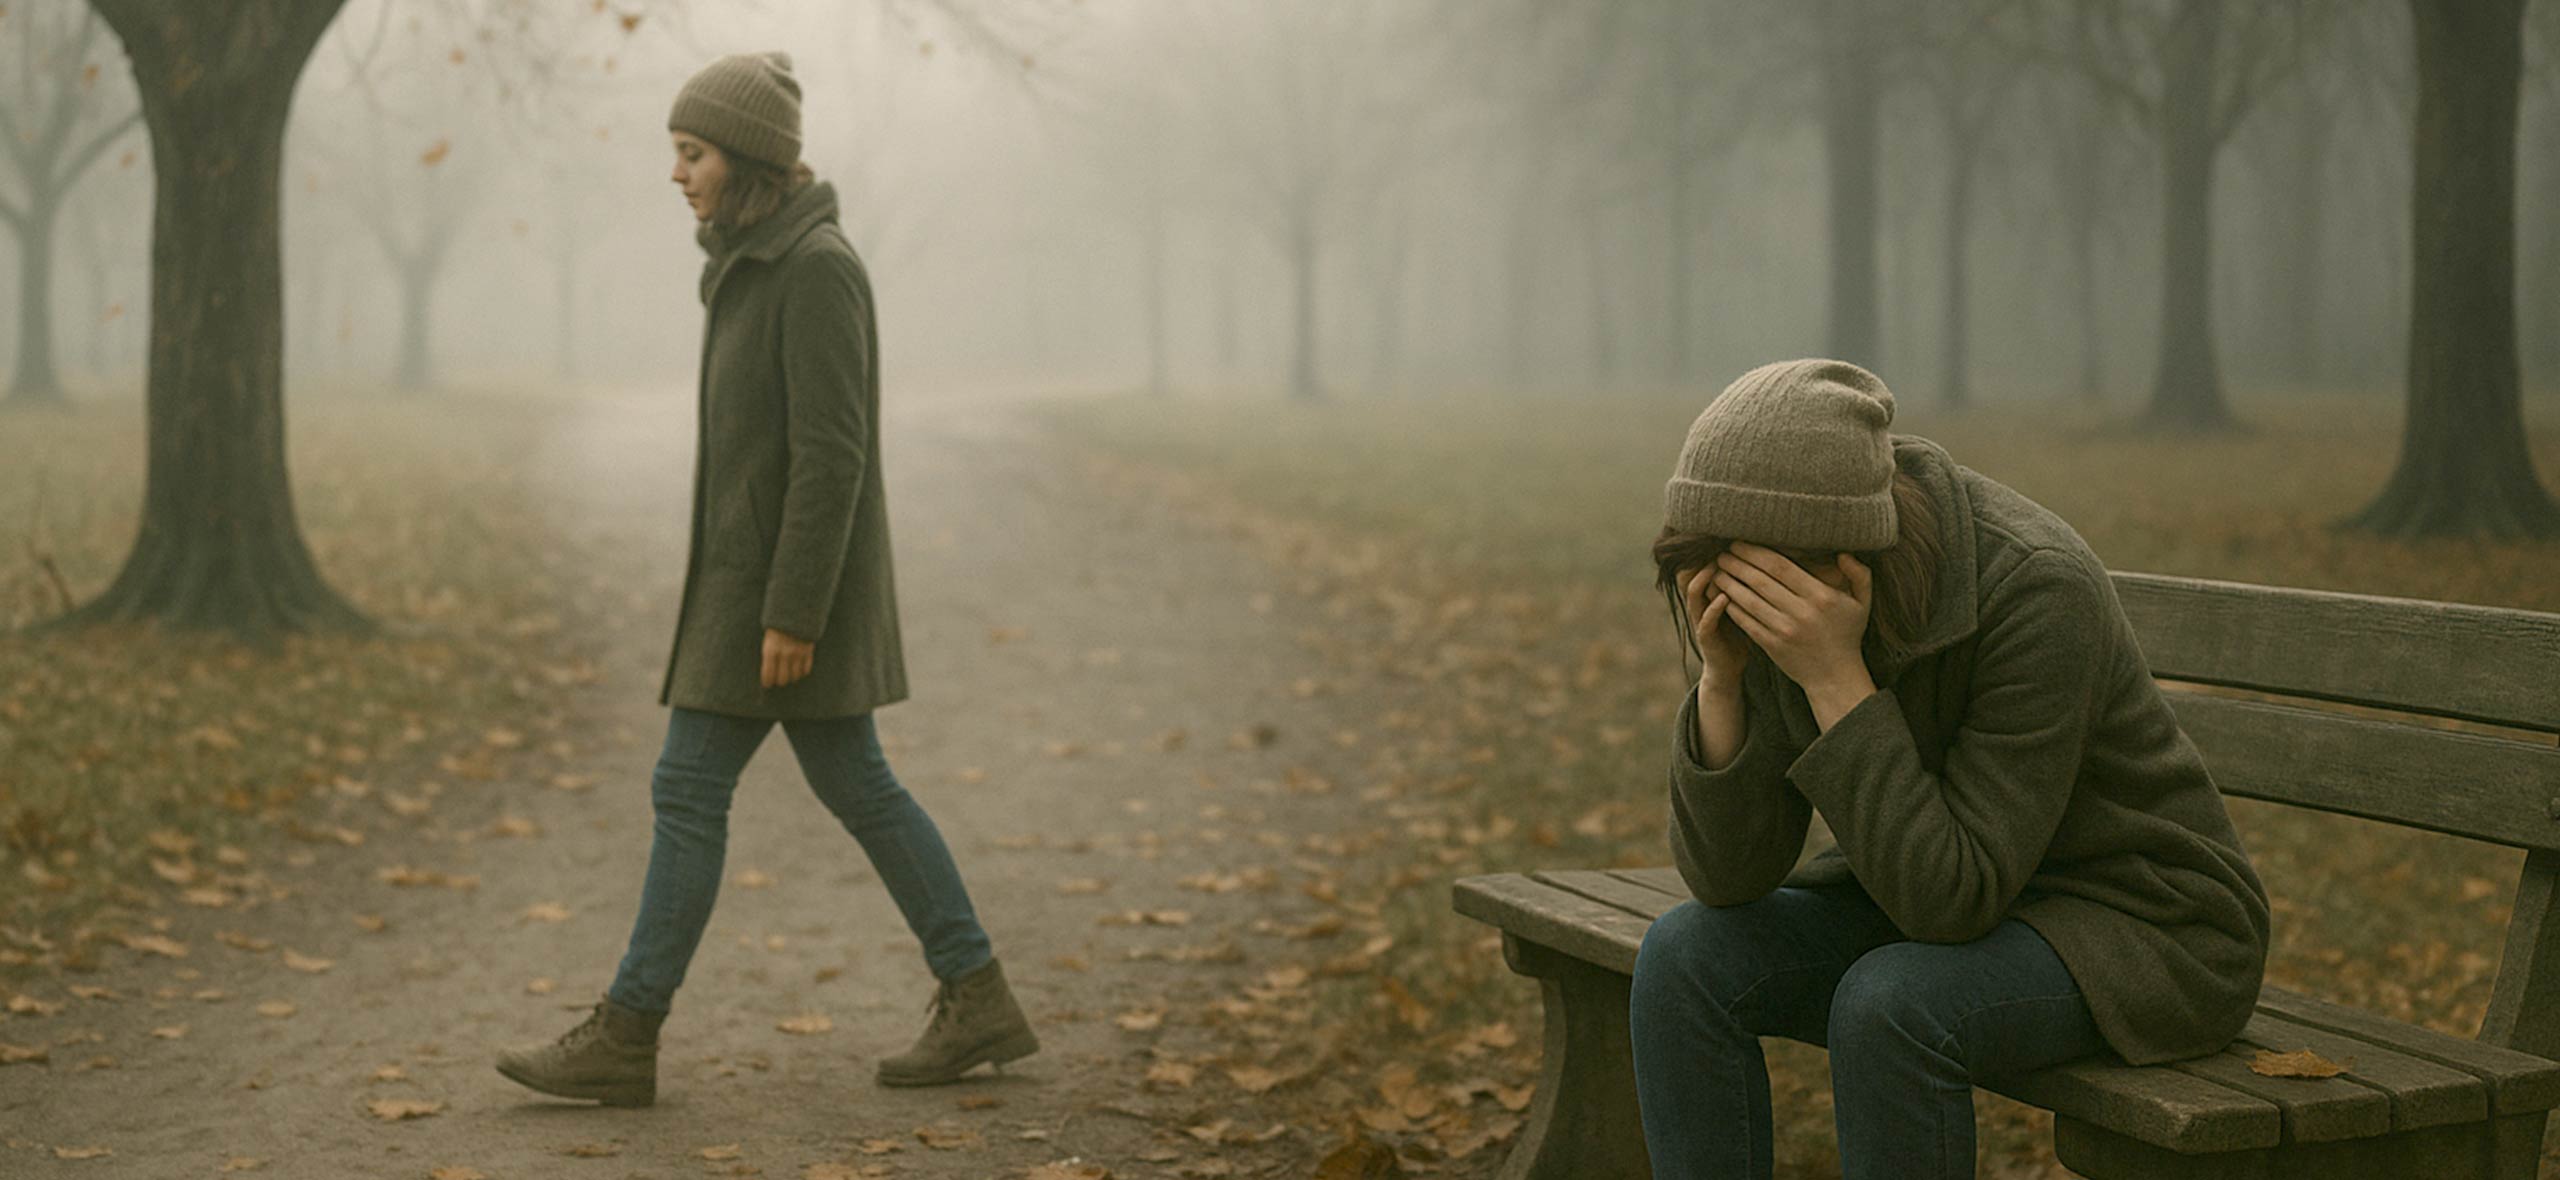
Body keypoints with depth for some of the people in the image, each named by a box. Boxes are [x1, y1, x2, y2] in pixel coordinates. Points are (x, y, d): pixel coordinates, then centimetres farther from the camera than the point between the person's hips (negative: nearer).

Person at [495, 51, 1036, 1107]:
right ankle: (977, 1003, 14)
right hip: (761, 576, 10)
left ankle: (626, 1036, 4)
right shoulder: (765, 263, 13)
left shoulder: (818, 269, -18)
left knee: (688, 788, -4)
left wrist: (792, 614, -23)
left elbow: (832, 453, -22)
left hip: (793, 581, -10)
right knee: (854, 785, 11)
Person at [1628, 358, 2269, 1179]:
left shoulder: (2038, 591, -30)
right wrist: (1721, 679, -28)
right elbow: (1728, 877, -13)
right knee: (1686, 957, -16)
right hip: (1940, 899, 6)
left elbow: (1957, 896, -31)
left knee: (1890, 1005, -33)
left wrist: (1834, 678, -37)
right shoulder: (1777, 594, -11)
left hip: (2138, 927, -6)